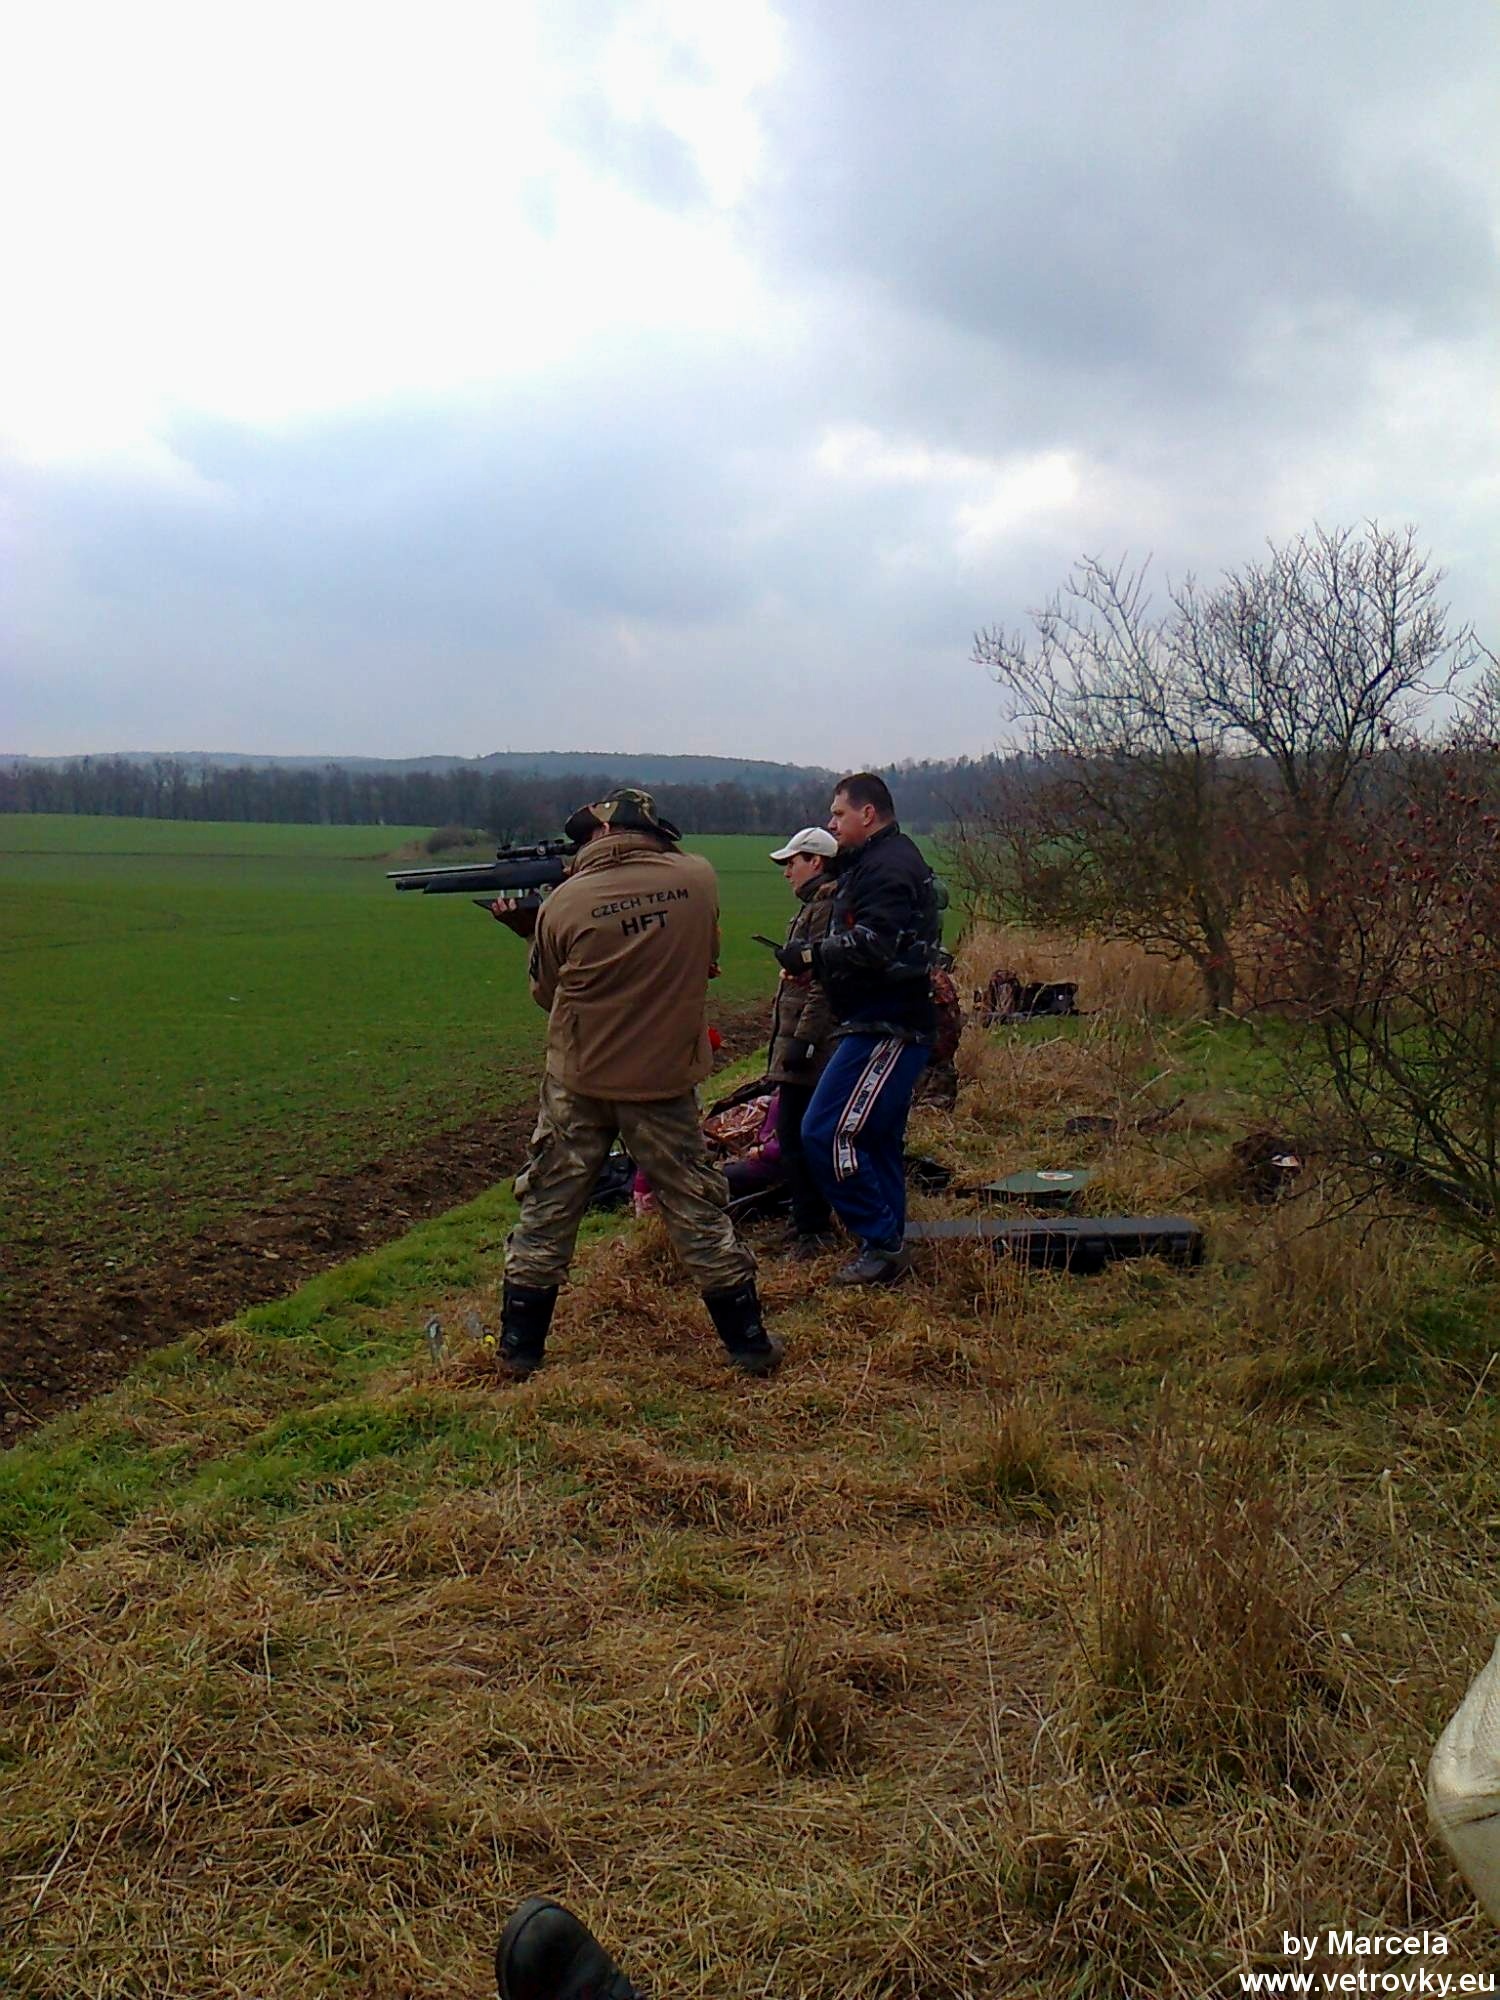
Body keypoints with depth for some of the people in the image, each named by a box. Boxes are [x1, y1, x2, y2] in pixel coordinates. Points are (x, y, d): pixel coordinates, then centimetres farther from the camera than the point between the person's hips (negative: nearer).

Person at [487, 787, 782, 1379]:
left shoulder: (564, 903, -12)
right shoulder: (698, 878, -7)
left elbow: (548, 993, 2)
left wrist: (528, 928, 14)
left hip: (578, 1082, -1)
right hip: (665, 1080, 1)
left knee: (547, 1211, 13)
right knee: (697, 1209, 12)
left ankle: (518, 1347, 21)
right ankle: (749, 1343, 18)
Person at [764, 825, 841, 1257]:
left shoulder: (828, 907, -13)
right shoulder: (814, 906, 18)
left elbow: (825, 982, -21)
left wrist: (801, 1039, -23)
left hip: (811, 1044, -11)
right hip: (801, 1040, 11)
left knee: (795, 1137, -8)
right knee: (797, 1135, 16)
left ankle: (811, 1232, -2)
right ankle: (812, 1221, 25)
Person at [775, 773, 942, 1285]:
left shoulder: (888, 867, -14)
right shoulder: (876, 862, 21)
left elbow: (873, 946, -26)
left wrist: (809, 956, -15)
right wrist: (813, 958, 2)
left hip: (885, 1028, -11)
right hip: (889, 1025, 11)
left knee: (826, 1132, -12)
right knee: (877, 1140, 15)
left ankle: (882, 1242, -5)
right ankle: (886, 1249, 23)